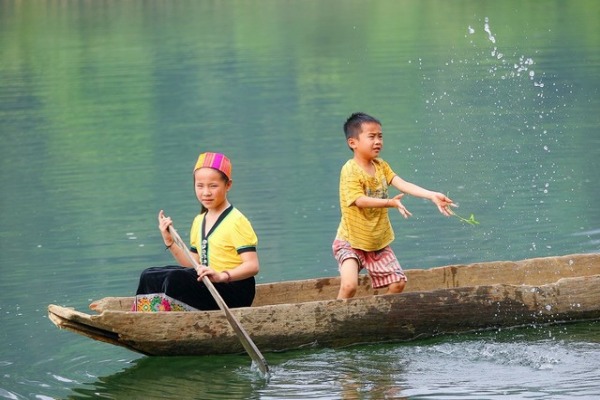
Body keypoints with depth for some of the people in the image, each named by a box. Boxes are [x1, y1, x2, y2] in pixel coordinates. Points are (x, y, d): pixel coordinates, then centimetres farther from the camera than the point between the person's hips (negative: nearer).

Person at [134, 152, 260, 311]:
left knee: (175, 279, -29)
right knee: (149, 276, 0)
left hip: (233, 290, -9)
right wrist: (170, 242, 7)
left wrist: (221, 276, -33)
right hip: (208, 285, 9)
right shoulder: (199, 221, 17)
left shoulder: (236, 221, -11)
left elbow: (252, 266, -19)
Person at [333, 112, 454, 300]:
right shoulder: (350, 170, -19)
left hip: (378, 242, 7)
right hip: (351, 242, -7)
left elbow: (403, 185, -9)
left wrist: (432, 196, -23)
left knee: (398, 283, 3)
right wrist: (390, 203, -42)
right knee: (349, 285, -26)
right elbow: (360, 200, -29)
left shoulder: (381, 166, 2)